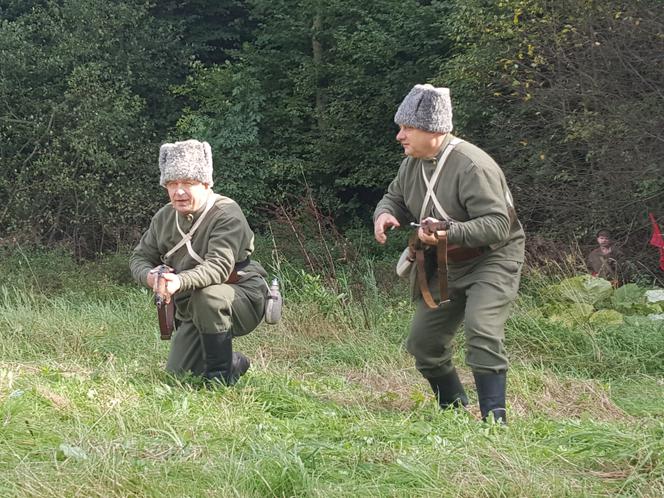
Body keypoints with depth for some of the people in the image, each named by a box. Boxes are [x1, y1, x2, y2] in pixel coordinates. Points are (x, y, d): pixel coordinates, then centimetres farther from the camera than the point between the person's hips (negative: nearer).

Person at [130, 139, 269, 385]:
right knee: (176, 373, 5)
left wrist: (181, 281, -53)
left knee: (207, 296, -39)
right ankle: (235, 363, 31)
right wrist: (150, 276, -20)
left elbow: (219, 267, -34)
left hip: (242, 300, -7)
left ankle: (220, 374, -22)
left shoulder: (227, 214, -22)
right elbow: (139, 257, 6)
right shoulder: (164, 217, 0)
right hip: (192, 312, 7)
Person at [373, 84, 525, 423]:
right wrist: (385, 214, -9)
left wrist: (450, 233, -44)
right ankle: (454, 411, 27)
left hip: (492, 259, -8)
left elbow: (498, 225, -30)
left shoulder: (472, 166, -27)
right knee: (422, 343, 9)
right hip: (446, 266, 9)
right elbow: (395, 198, 17)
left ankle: (494, 418, -23)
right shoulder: (413, 163, -1)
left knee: (481, 331, -28)